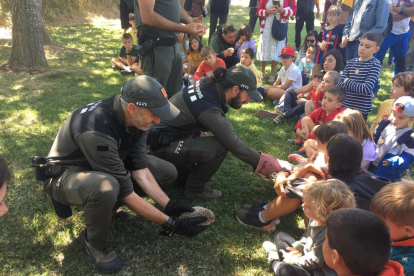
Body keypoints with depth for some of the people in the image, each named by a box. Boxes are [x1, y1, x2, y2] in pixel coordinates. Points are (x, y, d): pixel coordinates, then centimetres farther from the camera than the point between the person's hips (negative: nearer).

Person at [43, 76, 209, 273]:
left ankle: (105, 203, 4)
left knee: (167, 172, -2)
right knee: (106, 188, -42)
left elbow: (139, 167, -11)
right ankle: (96, 244, -10)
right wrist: (170, 224, -28)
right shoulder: (97, 131, -39)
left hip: (108, 165, 7)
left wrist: (168, 205, -16)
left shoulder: (134, 117, -16)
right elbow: (125, 192, -34)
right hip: (65, 174, -7)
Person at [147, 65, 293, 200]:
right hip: (162, 147, -9)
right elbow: (237, 147, -27)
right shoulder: (209, 108, -29)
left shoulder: (207, 86, -5)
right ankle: (195, 189, -4)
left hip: (168, 137, 9)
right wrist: (277, 164, -19)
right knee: (219, 147, -26)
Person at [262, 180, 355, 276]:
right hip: (306, 253, 9)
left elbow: (314, 261, -26)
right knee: (280, 235, 19)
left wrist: (293, 260, -14)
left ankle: (275, 262, -1)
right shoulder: (315, 220, -11)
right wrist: (297, 248, -3)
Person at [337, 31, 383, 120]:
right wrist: (359, 87, -16)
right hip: (344, 106, 4)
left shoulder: (375, 64, -8)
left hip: (361, 110, -4)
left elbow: (366, 89, -19)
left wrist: (348, 82, -9)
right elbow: (339, 84, -3)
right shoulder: (351, 62, 6)